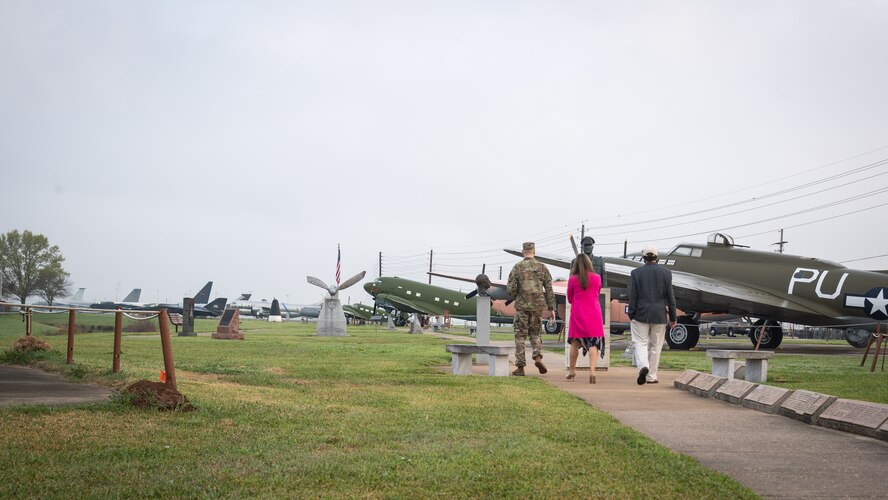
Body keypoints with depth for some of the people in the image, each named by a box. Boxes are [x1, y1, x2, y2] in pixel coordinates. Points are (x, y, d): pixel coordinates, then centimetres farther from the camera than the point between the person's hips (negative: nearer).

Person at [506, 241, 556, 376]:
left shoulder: (517, 267, -4)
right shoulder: (542, 267, 3)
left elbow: (510, 289, -8)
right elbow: (549, 289, 2)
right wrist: (551, 308, 7)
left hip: (522, 306, -2)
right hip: (537, 305, 2)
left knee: (520, 336, 5)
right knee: (535, 333, 18)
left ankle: (520, 367, 3)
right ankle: (538, 357, -5)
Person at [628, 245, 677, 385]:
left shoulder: (636, 273, -4)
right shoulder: (666, 272, -1)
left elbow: (633, 296, -4)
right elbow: (670, 297, 1)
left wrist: (631, 315, 3)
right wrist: (672, 318, 6)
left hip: (640, 315, -1)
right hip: (659, 316, 1)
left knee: (640, 343, 3)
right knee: (655, 346, 10)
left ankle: (643, 366, -23)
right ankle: (651, 376, 13)